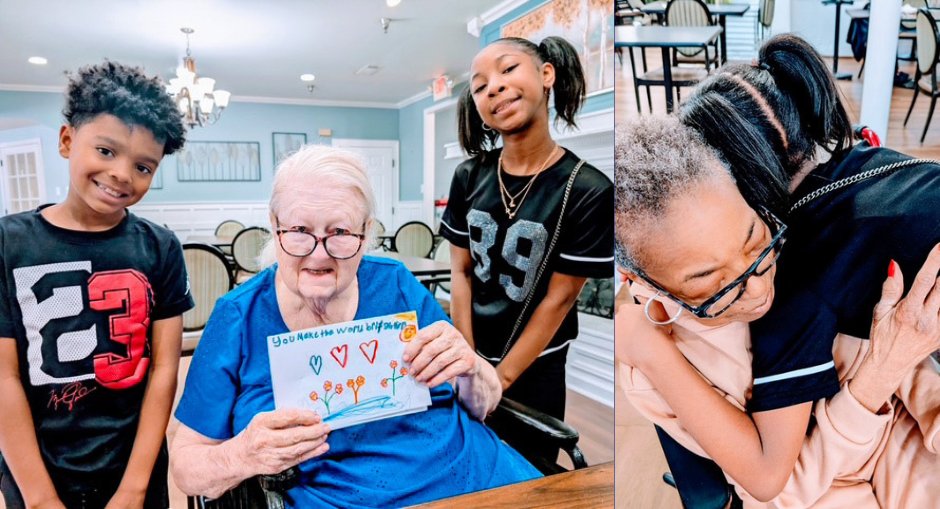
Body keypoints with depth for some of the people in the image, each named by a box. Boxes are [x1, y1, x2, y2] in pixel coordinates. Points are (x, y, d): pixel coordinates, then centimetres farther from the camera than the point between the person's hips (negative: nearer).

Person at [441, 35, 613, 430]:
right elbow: (461, 272, -3)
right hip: (468, 352, 4)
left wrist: (499, 380, -13)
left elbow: (559, 299, -16)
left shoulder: (589, 190, -19)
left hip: (535, 368, -3)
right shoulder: (469, 177, -7)